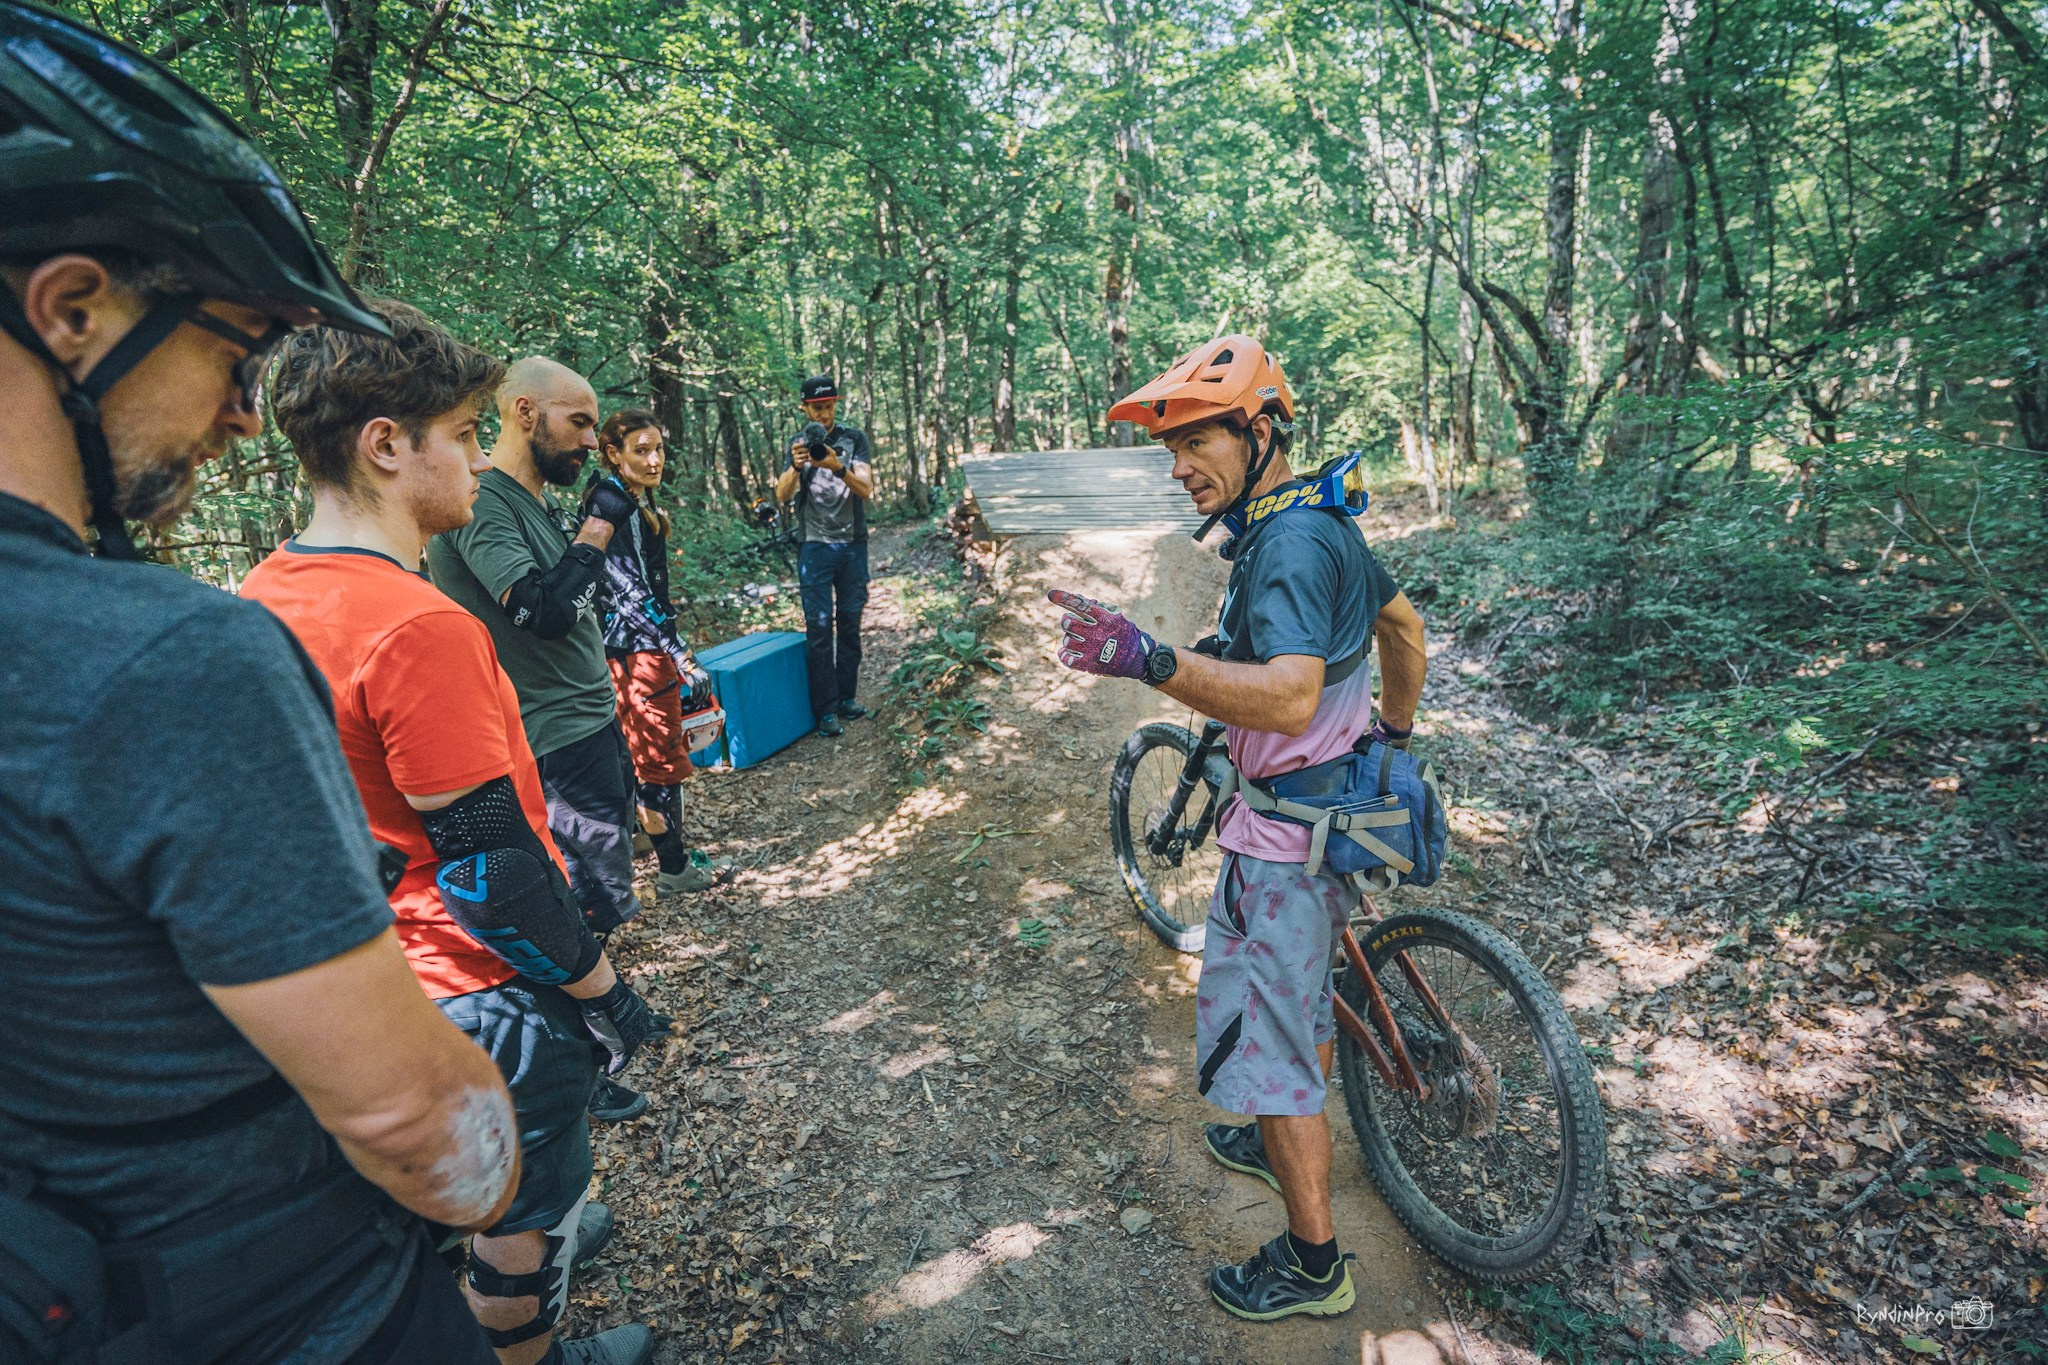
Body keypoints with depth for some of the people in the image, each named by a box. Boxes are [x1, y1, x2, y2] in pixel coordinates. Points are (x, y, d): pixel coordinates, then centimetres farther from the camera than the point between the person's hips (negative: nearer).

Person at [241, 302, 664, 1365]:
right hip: (492, 992, -9)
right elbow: (491, 872, -28)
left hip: (391, 978, 9)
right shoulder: (418, 628, -31)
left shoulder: (266, 595, -2)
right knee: (525, 1205, 17)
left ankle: (529, 1241, 59)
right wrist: (604, 990, -14)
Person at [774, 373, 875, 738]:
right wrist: (796, 467, -28)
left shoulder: (854, 439, 3)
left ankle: (846, 697, 18)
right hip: (815, 547, -1)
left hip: (853, 545, 1)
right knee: (819, 626, -5)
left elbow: (866, 489, -11)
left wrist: (838, 468, -30)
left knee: (850, 622, 7)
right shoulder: (799, 444, 5)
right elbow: (782, 495, -8)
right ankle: (826, 709, -3)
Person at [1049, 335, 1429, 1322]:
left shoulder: (1289, 544, -25)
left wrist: (1152, 661, -50)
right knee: (1301, 995, 27)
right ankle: (1290, 1143, 50)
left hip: (1289, 834, -10)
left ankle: (1313, 1264, 20)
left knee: (1267, 1037, 2)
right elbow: (1404, 628, 19)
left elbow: (1291, 696, -39)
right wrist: (1393, 733, 30)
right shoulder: (1323, 521, 8)